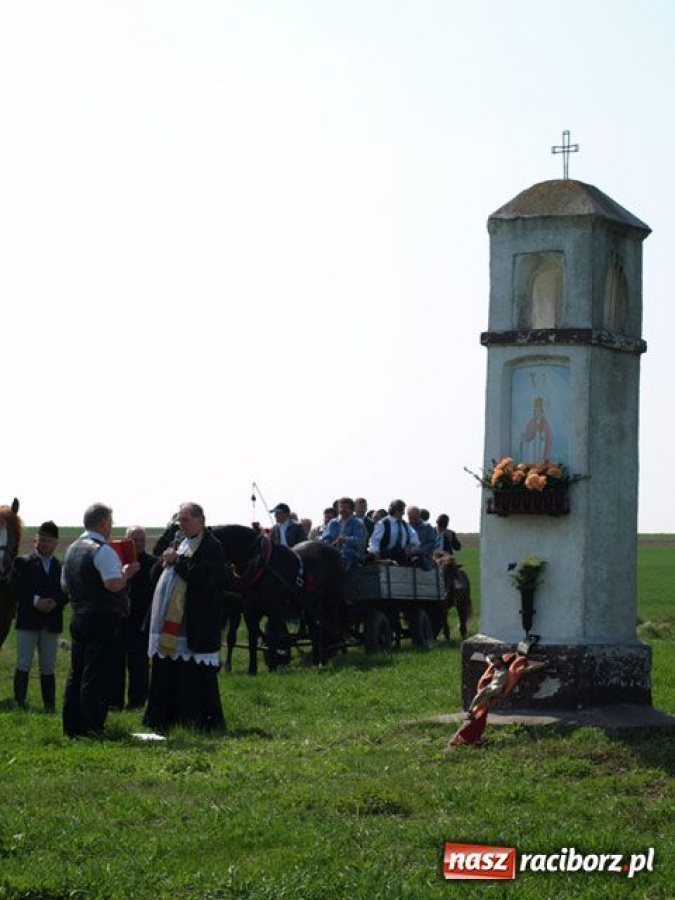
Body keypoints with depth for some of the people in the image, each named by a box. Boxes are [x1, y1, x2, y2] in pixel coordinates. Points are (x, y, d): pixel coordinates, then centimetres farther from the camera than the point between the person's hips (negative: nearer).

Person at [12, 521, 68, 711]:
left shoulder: (61, 567, 9)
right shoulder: (23, 563, 3)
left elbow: (66, 594, 3)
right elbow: (18, 589, -7)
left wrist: (55, 602, -16)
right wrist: (35, 601, -19)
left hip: (52, 622, 2)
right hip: (28, 621, -2)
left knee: (48, 667, 6)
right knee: (23, 664, -1)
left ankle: (50, 705, 9)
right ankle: (19, 702, 0)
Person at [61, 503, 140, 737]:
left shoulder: (72, 549, 13)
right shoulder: (103, 551, -15)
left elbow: (65, 585, 22)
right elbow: (114, 584, -25)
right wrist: (126, 572, -8)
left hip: (79, 618, 9)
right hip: (103, 620, -9)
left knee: (76, 674, 12)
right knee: (97, 675, -6)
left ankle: (72, 726, 16)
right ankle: (93, 727, -7)